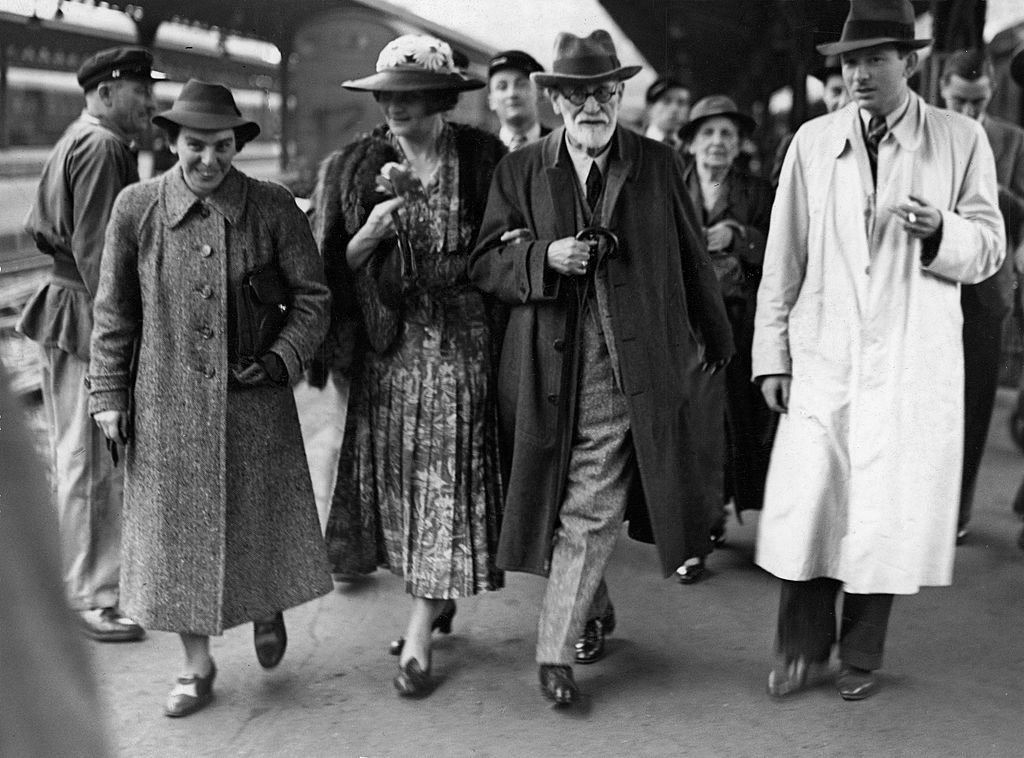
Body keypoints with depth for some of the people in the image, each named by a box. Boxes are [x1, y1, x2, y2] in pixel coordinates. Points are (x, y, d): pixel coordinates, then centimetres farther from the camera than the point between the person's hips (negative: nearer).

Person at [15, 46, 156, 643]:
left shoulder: (73, 142, 18)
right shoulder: (103, 147, -15)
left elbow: (39, 230, 21)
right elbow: (95, 248, -22)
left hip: (66, 306, 11)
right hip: (88, 322, -11)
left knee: (77, 456, 18)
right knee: (94, 462, -5)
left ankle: (78, 583, 31)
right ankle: (90, 600, 3)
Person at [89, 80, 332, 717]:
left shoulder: (273, 208, -5)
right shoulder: (136, 208, -3)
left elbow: (313, 297, 3)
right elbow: (113, 311, 4)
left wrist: (282, 359, -11)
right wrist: (109, 395, 3)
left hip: (255, 401, 0)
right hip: (168, 403, 1)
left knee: (264, 522, 8)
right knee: (178, 533, 8)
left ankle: (267, 608, 42)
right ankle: (197, 665, 26)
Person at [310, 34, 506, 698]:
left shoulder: (483, 160, 0)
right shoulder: (353, 168, 5)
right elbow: (334, 267, 2)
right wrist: (369, 234, -14)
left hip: (461, 344, -3)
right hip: (386, 346, 3)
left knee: (446, 480, -4)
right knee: (394, 475, 8)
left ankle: (419, 641, 3)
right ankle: (436, 600, 30)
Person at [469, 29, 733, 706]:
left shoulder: (660, 165, 5)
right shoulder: (520, 171, 4)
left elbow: (691, 258, 13)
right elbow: (485, 264, 2)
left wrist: (716, 337, 23)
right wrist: (544, 256, -17)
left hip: (627, 368, -1)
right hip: (545, 366, 1)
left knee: (592, 511, -5)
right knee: (556, 501, 13)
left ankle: (557, 652, 4)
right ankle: (594, 611, 37)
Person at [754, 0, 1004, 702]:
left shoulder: (962, 141, 1)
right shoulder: (812, 143, 6)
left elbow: (988, 251, 4)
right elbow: (783, 257, 8)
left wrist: (940, 232, -17)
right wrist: (772, 353, 4)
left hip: (913, 361, -1)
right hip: (824, 355, 1)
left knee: (889, 510, 4)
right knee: (808, 503, -2)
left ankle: (861, 656, 21)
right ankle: (804, 648, 16)